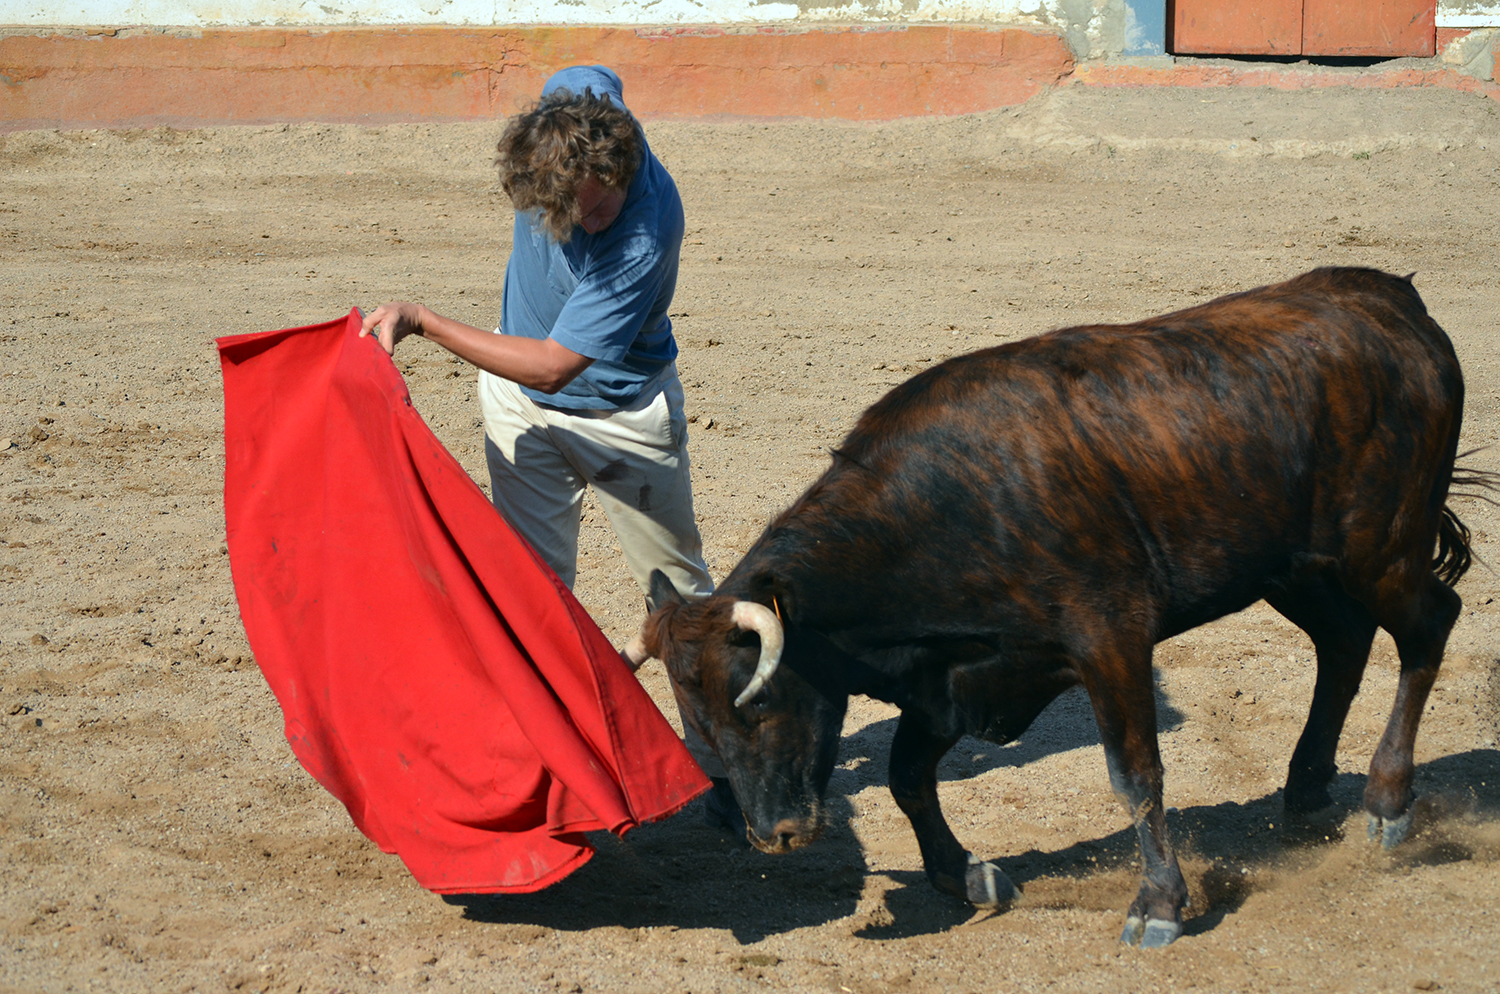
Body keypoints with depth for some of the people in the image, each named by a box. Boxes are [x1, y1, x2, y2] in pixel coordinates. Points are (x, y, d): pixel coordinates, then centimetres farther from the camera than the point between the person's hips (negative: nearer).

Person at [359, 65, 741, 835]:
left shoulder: (648, 236, -39)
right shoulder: (575, 102, -24)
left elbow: (552, 366, -35)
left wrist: (422, 322, -31)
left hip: (622, 411, -5)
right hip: (520, 404, 5)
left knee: (679, 587, 8)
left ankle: (719, 764, 21)